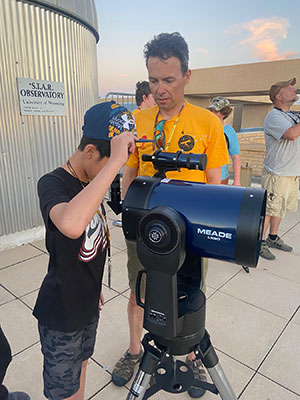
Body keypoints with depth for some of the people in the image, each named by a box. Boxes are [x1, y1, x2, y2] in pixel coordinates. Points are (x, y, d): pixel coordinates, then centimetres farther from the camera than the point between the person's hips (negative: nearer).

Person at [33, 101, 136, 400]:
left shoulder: (91, 182, 0)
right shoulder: (52, 183, -25)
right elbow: (71, 225, -50)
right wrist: (116, 161, -45)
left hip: (87, 304, 7)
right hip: (61, 313, -7)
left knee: (80, 367, 28)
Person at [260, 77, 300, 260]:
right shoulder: (274, 116, -12)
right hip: (277, 174, -8)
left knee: (280, 208, 16)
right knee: (268, 209, -4)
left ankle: (273, 238, 30)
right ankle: (260, 242, 8)